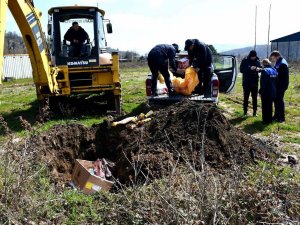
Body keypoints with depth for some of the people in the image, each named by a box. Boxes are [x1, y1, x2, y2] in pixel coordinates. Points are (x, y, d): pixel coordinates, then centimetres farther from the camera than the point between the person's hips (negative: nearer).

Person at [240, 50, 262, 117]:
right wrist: (250, 68, -25)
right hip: (246, 82, -2)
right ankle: (245, 112, 13)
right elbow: (241, 70, -12)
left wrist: (258, 69, -20)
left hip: (254, 82, 2)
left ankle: (255, 112, 14)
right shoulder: (245, 61, -6)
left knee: (254, 97, 7)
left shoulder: (257, 61, 2)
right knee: (246, 97, 4)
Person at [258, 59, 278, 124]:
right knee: (270, 106, 17)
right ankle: (270, 119, 24)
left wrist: (260, 92, -13)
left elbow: (263, 83, -20)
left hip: (266, 92, -7)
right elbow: (276, 81, 15)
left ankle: (266, 120, 8)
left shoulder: (265, 71, -17)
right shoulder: (274, 70, 7)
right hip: (273, 92, 8)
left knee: (265, 106, 3)